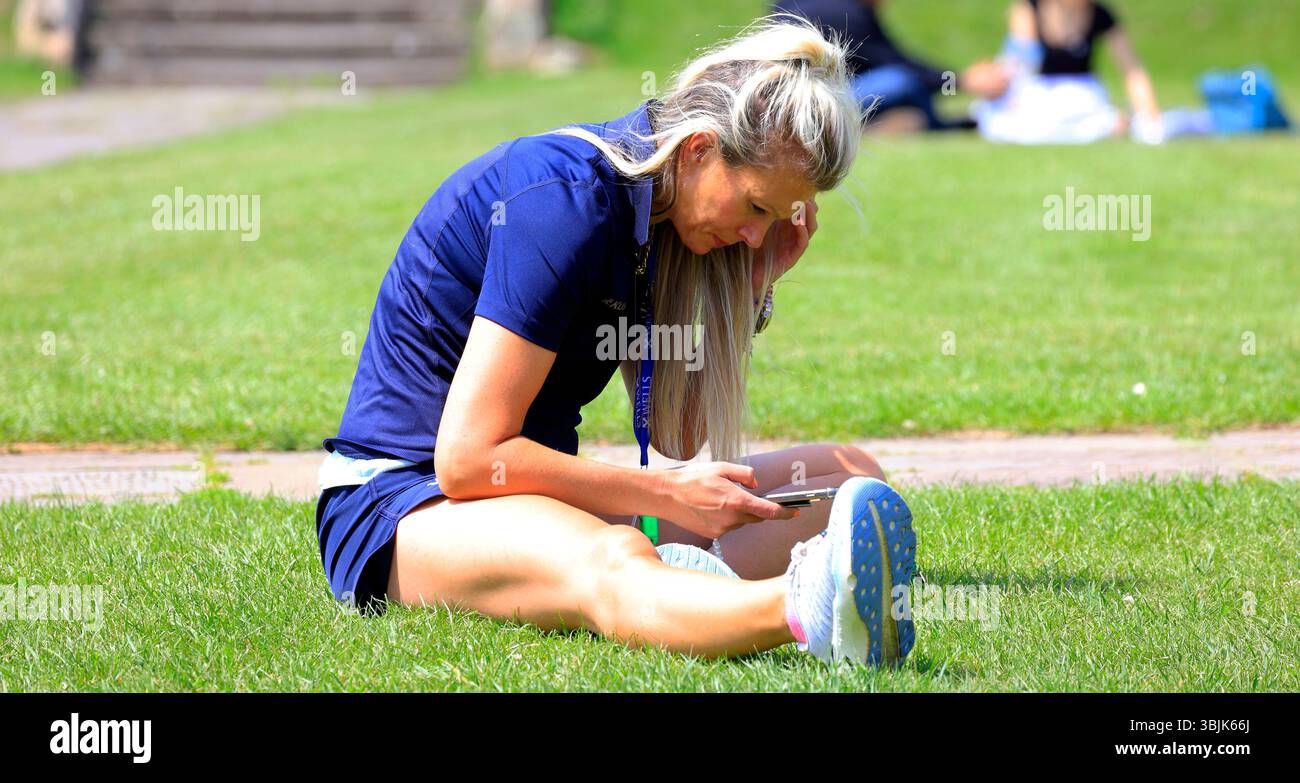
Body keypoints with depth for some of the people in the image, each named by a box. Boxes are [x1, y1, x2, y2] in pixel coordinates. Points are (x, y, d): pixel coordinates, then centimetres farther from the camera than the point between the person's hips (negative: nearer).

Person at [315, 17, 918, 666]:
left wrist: (754, 285, 2)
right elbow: (467, 457, -25)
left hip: (539, 498, 9)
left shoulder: (646, 200, 6)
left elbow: (677, 435, 12)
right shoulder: (566, 200, -21)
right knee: (611, 563, -44)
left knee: (850, 474, -3)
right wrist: (668, 496, -20)